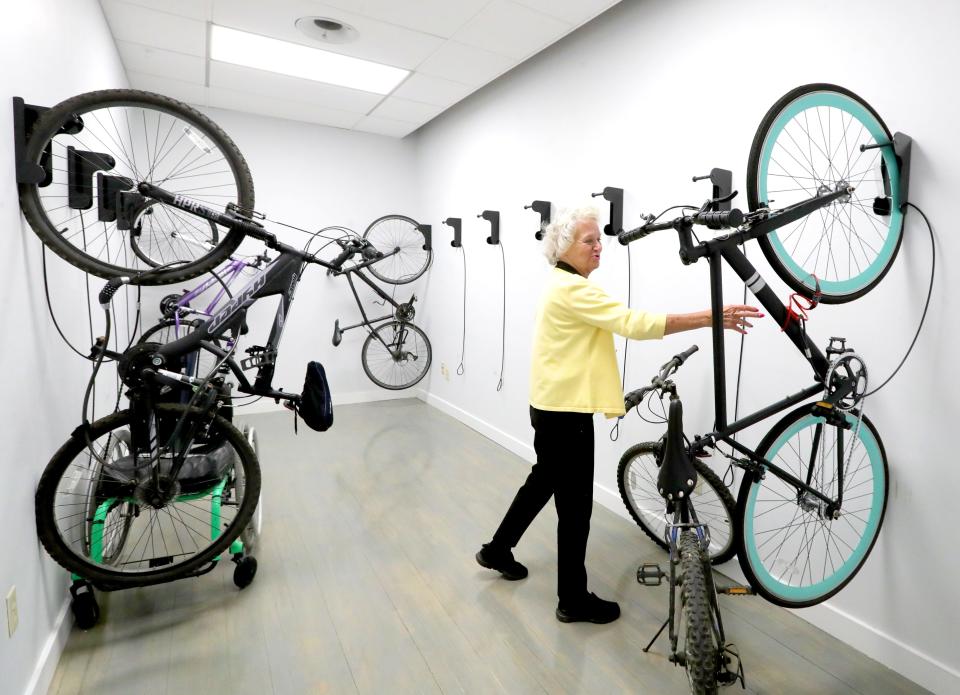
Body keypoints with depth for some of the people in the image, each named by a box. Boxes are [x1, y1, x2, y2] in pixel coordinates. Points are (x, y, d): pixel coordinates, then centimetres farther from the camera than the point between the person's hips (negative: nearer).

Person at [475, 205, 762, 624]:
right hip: (565, 413, -11)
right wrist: (711, 317, -28)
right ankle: (573, 600, 19)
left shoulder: (564, 285, 15)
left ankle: (497, 550, 40)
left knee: (543, 481, 23)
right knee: (575, 504, 2)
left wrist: (607, 392, 22)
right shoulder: (572, 289, -19)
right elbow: (634, 323, -28)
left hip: (553, 407, 11)